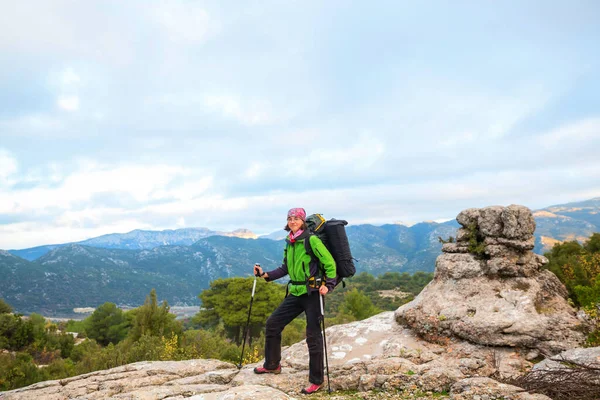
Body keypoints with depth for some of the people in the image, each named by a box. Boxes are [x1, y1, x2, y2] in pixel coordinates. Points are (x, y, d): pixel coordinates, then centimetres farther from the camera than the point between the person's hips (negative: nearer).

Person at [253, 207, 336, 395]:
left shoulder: (311, 240, -12)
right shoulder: (289, 242, 10)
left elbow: (330, 263, -11)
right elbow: (285, 268, 18)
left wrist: (328, 285, -22)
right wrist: (266, 275, 8)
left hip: (312, 293, -7)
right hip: (295, 293, 8)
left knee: (313, 336, -3)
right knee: (272, 323, 10)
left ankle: (316, 380, 11)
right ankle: (272, 365, 28)